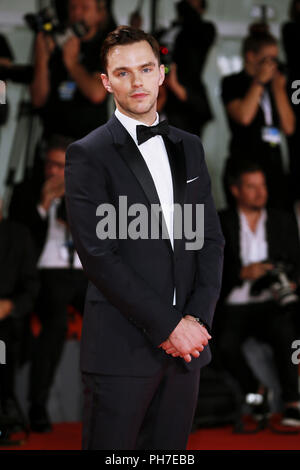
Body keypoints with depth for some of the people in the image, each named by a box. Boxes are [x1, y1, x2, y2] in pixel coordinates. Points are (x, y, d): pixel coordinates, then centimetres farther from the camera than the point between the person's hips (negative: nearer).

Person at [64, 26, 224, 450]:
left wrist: (197, 318, -4)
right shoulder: (88, 155, -4)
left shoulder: (188, 147, 14)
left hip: (186, 341, 5)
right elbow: (98, 255, -11)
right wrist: (165, 326, -14)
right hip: (122, 347, -5)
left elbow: (211, 239, 11)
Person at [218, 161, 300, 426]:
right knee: (226, 343, -31)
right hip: (234, 306, 0)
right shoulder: (221, 223, 10)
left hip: (272, 304, 0)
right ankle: (254, 392, -8)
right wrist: (243, 272, -15)